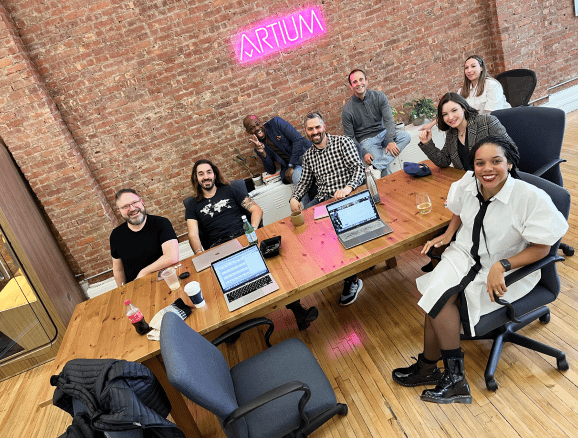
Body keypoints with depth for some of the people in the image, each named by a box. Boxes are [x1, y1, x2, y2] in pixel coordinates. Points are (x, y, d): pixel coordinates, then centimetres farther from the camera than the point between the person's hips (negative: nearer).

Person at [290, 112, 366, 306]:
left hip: (347, 198, -5)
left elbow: (359, 167, -7)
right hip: (322, 200, 5)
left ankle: (352, 280, -13)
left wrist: (348, 188, -26)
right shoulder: (308, 156, 17)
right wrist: (294, 198, 1)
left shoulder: (343, 142, 2)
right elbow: (304, 181, 22)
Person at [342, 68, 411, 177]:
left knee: (406, 136, -26)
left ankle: (376, 167, -36)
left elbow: (389, 120, -7)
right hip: (366, 140, -4)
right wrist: (363, 153, -20)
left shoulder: (379, 96, -1)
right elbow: (350, 137, -6)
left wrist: (391, 141, -23)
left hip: (383, 133, 5)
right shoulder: (347, 110, -9)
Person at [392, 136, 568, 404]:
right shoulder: (468, 183, -5)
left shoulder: (532, 198, -20)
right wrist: (448, 234, 3)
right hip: (465, 254, 5)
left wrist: (501, 266, -26)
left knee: (442, 299, -23)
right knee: (435, 294, -21)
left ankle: (429, 366, -4)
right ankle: (454, 376, -6)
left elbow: (541, 248, -13)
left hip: (507, 270, -5)